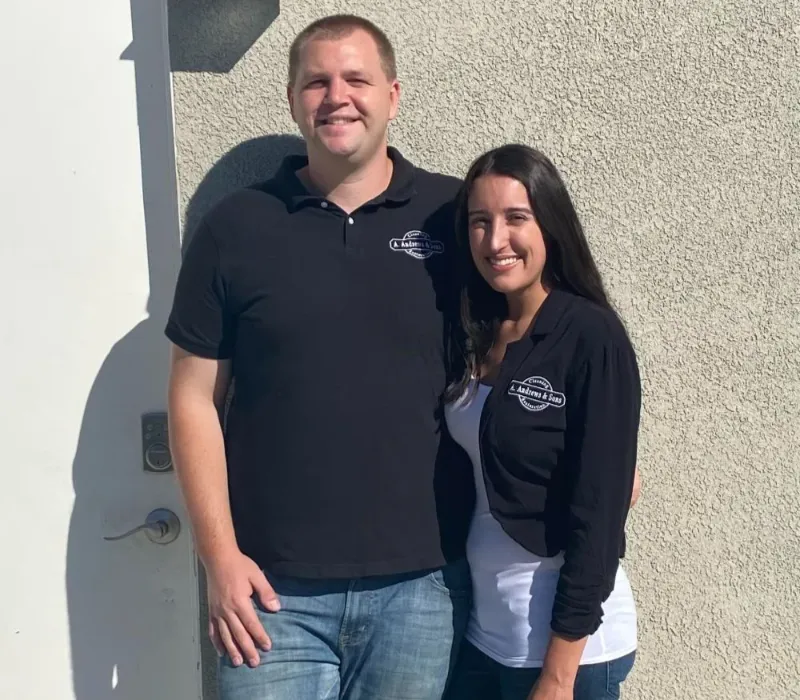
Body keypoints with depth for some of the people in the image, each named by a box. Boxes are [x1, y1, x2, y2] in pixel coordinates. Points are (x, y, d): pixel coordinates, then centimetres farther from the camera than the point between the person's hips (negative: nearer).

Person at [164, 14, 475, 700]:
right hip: (276, 584, 0)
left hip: (424, 579, 1)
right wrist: (221, 556, -3)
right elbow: (195, 397, 1)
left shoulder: (457, 214, -1)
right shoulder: (234, 227, -1)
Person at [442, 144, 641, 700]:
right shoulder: (476, 336, 2)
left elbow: (599, 514, -17)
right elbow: (480, 483, 8)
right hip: (480, 628, 6)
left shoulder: (593, 339, -16)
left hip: (565, 641, -6)